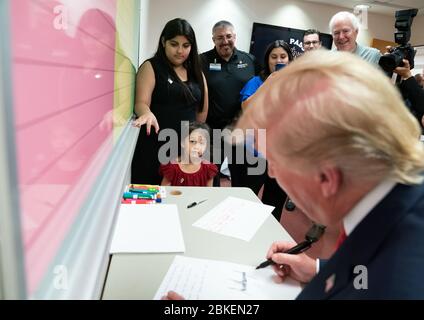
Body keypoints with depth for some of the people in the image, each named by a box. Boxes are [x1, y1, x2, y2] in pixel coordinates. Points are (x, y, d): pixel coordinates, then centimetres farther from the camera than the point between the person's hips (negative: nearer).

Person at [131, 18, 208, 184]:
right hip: (154, 146, -4)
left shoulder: (196, 72, 13)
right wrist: (148, 114, -34)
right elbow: (141, 102, -13)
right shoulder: (151, 67, 0)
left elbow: (202, 110, 16)